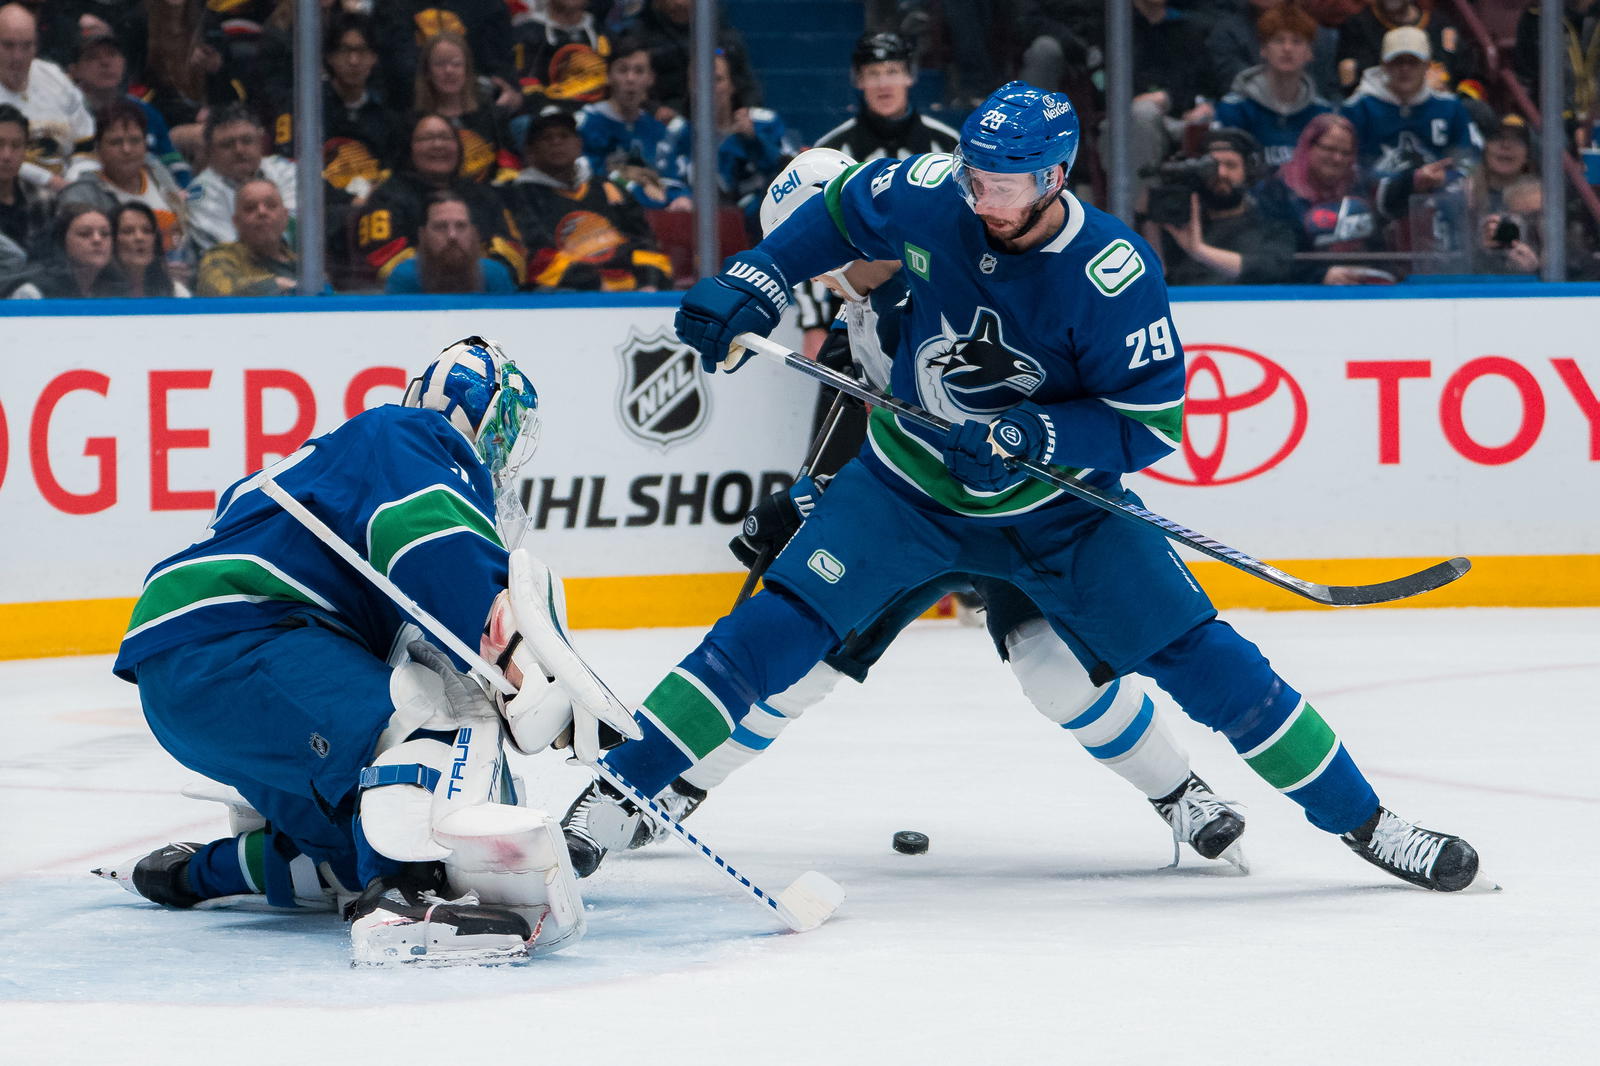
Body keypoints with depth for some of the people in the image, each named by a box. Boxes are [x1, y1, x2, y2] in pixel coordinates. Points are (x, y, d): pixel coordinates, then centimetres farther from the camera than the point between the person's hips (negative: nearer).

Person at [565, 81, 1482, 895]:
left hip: (1059, 498, -2)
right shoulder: (930, 199, -16)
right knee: (780, 625, -14)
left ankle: (1363, 821, 3)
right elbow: (839, 213, 6)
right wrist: (750, 290, -5)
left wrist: (1032, 435, -33)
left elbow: (1151, 424, -20)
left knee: (1198, 655, -8)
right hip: (911, 482, 2)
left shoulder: (1115, 274, -25)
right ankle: (617, 793, -9)